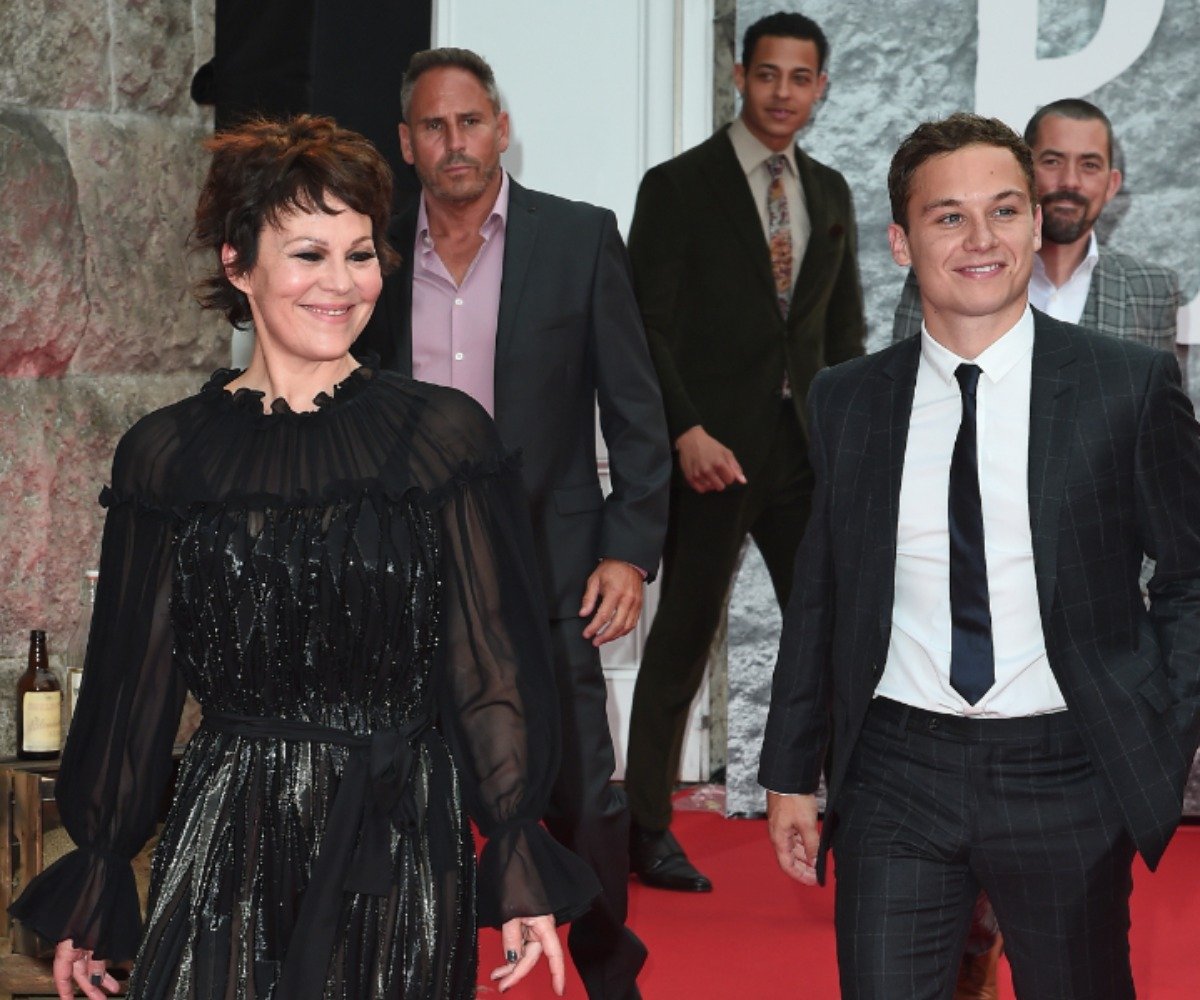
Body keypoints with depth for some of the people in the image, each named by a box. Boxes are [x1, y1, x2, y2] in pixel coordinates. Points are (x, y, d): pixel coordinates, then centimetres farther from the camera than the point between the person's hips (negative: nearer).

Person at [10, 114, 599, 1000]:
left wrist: (523, 867, -5)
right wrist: (92, 885, 10)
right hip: (226, 852, 1)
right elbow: (130, 683, 8)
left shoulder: (445, 436, -1)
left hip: (403, 851, -1)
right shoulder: (166, 455, 3)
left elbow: (493, 663, -1)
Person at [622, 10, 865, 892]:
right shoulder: (679, 186, -3)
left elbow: (845, 330, 17)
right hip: (713, 448, -4)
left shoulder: (830, 194, 13)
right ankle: (648, 829, 16)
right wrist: (687, 434, -17)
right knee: (683, 640, 3)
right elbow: (648, 328, -8)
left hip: (806, 447, 5)